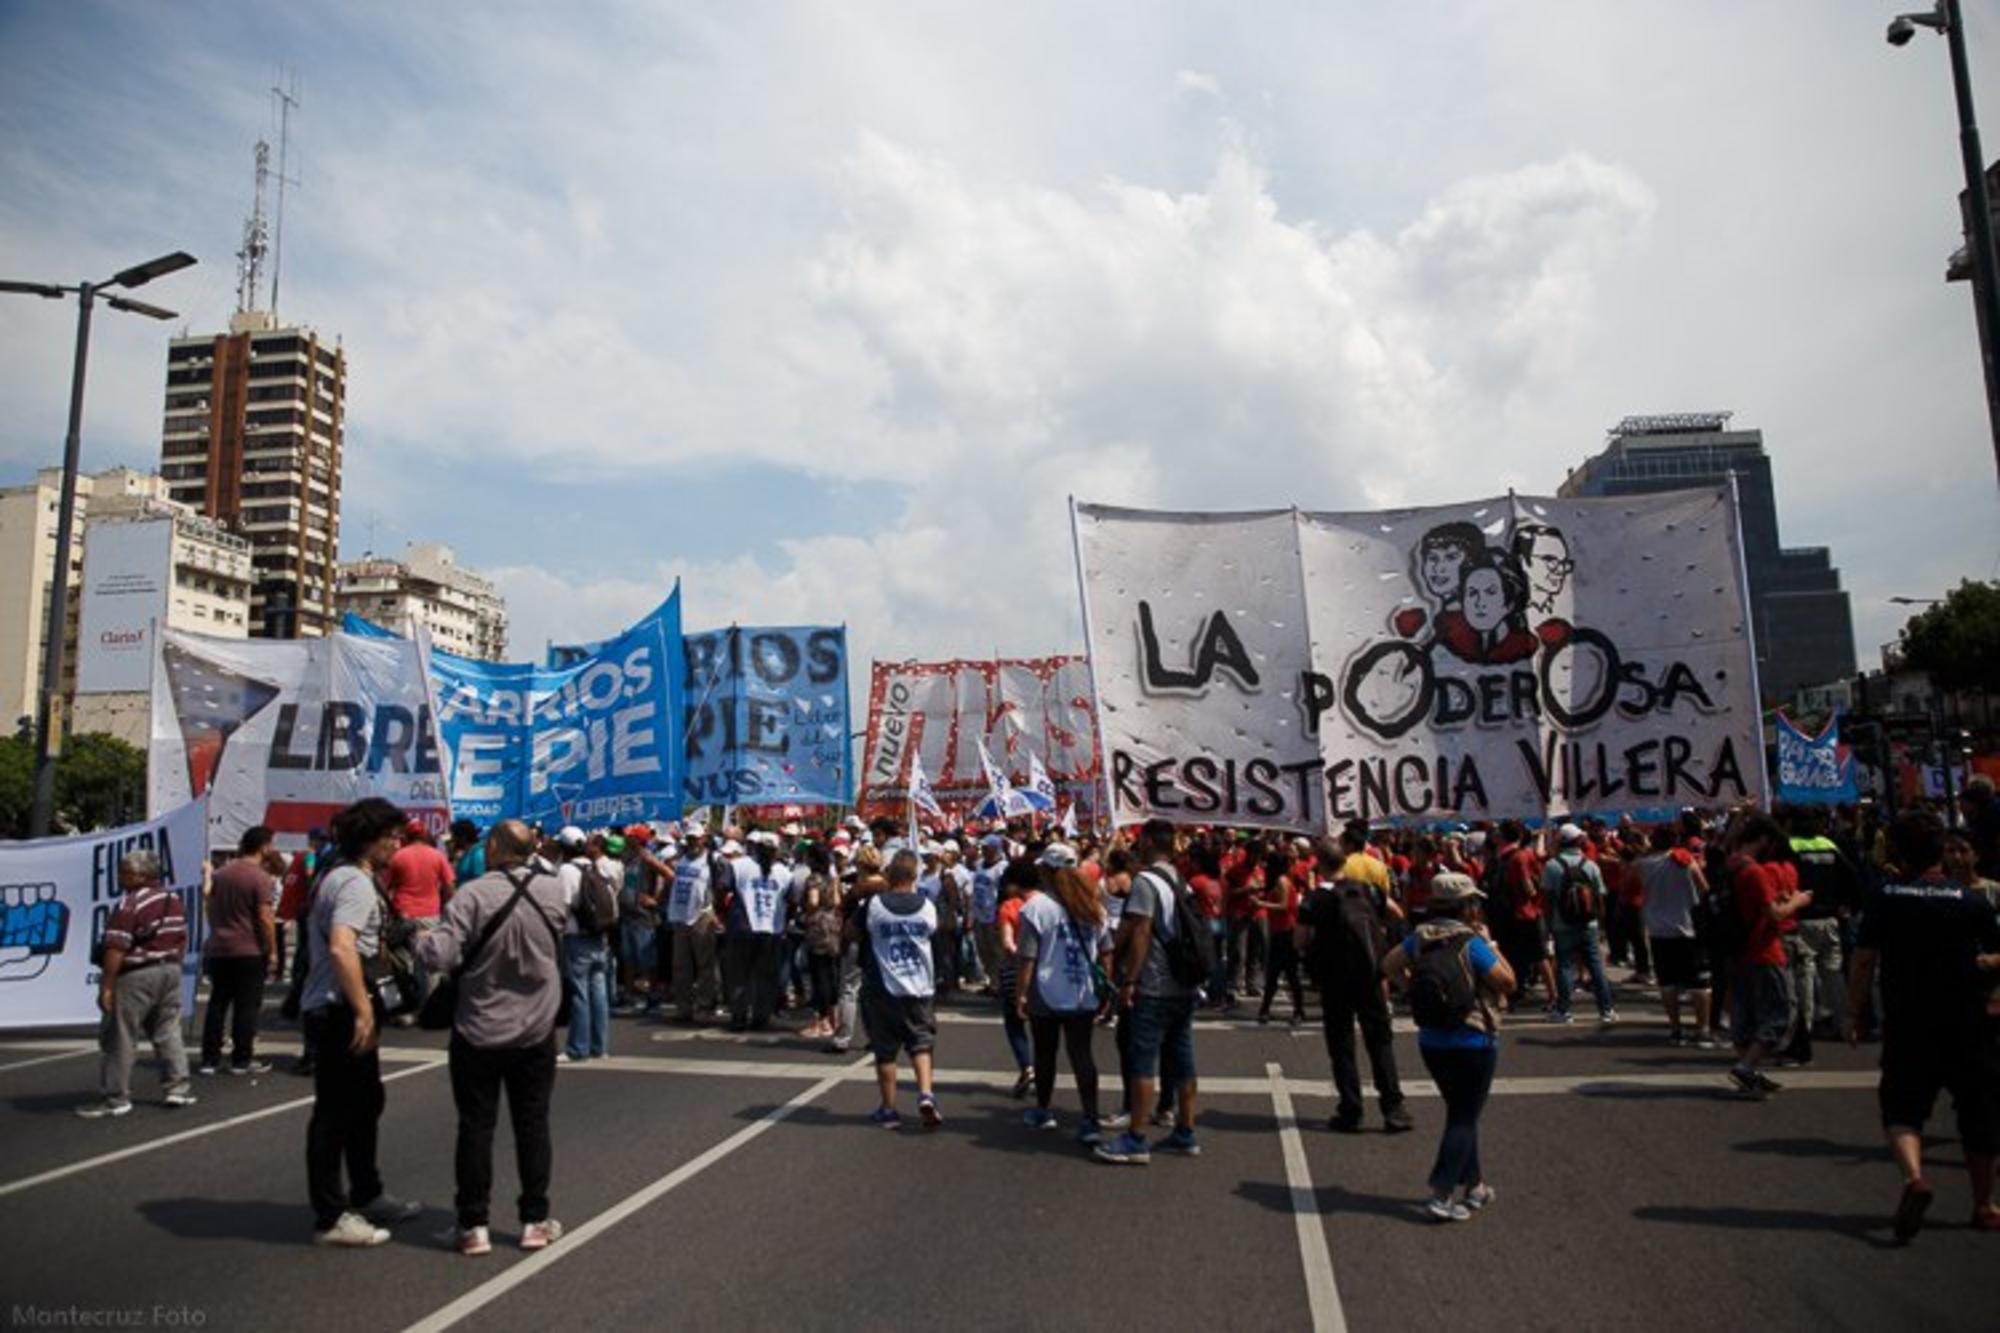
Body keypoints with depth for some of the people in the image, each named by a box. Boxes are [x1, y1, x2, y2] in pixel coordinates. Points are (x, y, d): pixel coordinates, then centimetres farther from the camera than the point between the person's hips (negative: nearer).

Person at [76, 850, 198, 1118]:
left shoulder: (130, 903, -16)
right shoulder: (174, 899, 10)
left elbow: (117, 948, -20)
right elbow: (182, 939, 15)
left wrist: (106, 985, -17)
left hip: (136, 976, -8)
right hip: (170, 971, 8)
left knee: (120, 1037, 2)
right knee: (168, 1030, 14)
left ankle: (116, 1098, 7)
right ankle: (177, 1086, 15)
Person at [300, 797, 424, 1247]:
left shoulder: (335, 874, 14)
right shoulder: (355, 881, -18)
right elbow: (341, 947, -30)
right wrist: (363, 1010, -27)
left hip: (328, 1007, 11)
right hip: (339, 1011, -11)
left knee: (364, 1104, 19)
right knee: (335, 1112, -1)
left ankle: (367, 1197, 32)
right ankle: (331, 1218, 10)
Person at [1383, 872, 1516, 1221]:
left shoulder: (1420, 937, -1)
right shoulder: (1472, 944, -18)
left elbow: (1389, 965, 5)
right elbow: (1507, 982, -12)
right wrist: (1490, 944, -4)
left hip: (1431, 1042, 6)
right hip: (1474, 1044, -6)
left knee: (1460, 1111, 21)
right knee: (1464, 1118, 2)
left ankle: (1474, 1185, 33)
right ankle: (1441, 1196, -3)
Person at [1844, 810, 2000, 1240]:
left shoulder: (1886, 899, -6)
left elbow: (1863, 962, -7)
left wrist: (1855, 1015, 0)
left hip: (1907, 1027, -1)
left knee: (1902, 1109, 7)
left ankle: (1913, 1174, -19)